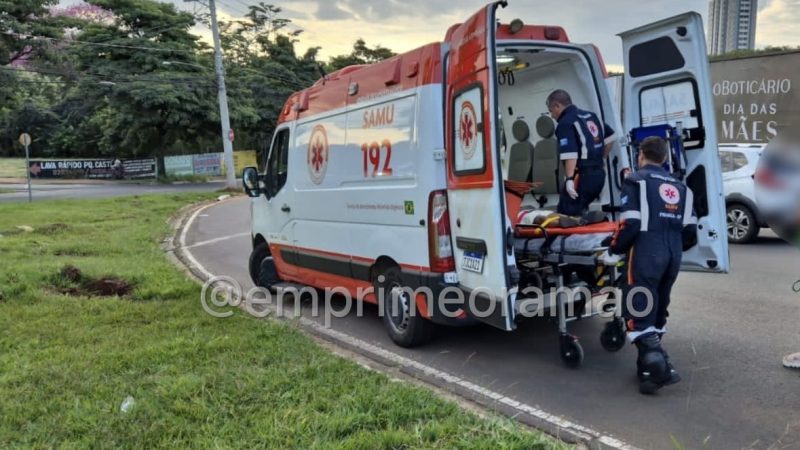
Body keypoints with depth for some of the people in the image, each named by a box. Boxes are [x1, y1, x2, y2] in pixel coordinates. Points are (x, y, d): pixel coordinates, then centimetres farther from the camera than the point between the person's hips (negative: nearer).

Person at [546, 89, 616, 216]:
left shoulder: (565, 123, -11)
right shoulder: (590, 115, 16)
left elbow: (570, 155, -22)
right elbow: (610, 137, 26)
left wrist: (570, 178, -23)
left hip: (582, 176, -9)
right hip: (599, 173, 9)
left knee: (567, 215, -7)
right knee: (580, 213, 19)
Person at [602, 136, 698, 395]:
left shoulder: (636, 181, -3)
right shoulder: (679, 187, 17)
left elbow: (631, 225, -14)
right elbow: (690, 232, 12)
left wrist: (612, 251, -2)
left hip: (645, 255, -7)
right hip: (673, 258, 7)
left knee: (638, 314, -4)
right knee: (656, 313, 17)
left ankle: (661, 368, -16)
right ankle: (650, 367, 23)